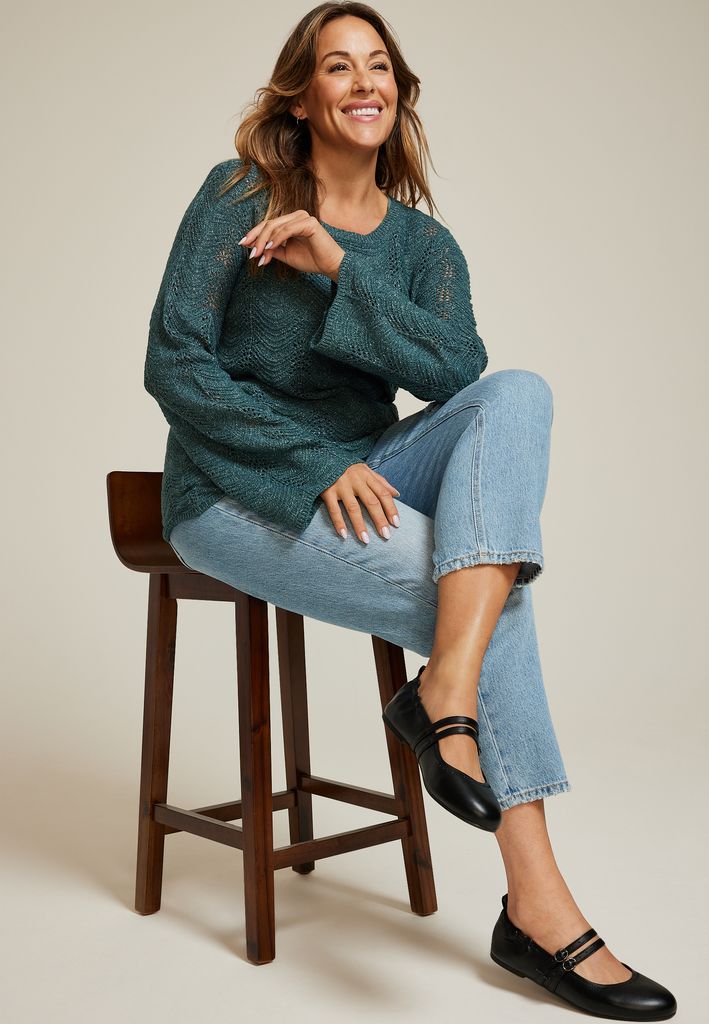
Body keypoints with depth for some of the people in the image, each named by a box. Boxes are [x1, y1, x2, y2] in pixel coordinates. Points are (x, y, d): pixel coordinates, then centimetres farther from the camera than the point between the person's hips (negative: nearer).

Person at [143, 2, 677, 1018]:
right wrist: (322, 462, -20)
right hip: (235, 495, -5)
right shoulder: (238, 196, -2)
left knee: (519, 394, -23)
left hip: (359, 481, 5)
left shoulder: (423, 240, 9)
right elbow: (173, 364, -10)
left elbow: (460, 372, -9)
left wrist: (340, 268, -19)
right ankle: (537, 904, -16)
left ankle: (444, 690, -37)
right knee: (493, 589, -24)